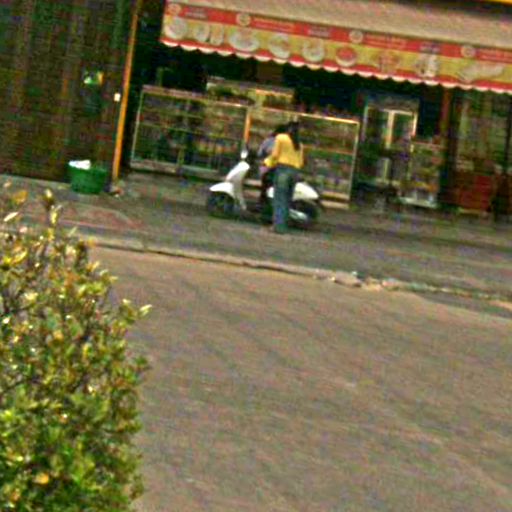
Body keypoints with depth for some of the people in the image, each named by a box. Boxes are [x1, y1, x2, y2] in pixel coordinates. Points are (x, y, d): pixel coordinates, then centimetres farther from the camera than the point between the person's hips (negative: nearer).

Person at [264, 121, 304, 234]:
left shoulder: (281, 138, 2)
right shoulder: (299, 144, 18)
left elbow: (275, 154, -4)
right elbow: (301, 162, 14)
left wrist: (268, 162, 13)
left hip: (283, 169, -5)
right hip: (295, 172, 5)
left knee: (279, 199, -8)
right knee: (287, 200, 9)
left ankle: (279, 226, -17)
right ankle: (284, 226, 5)